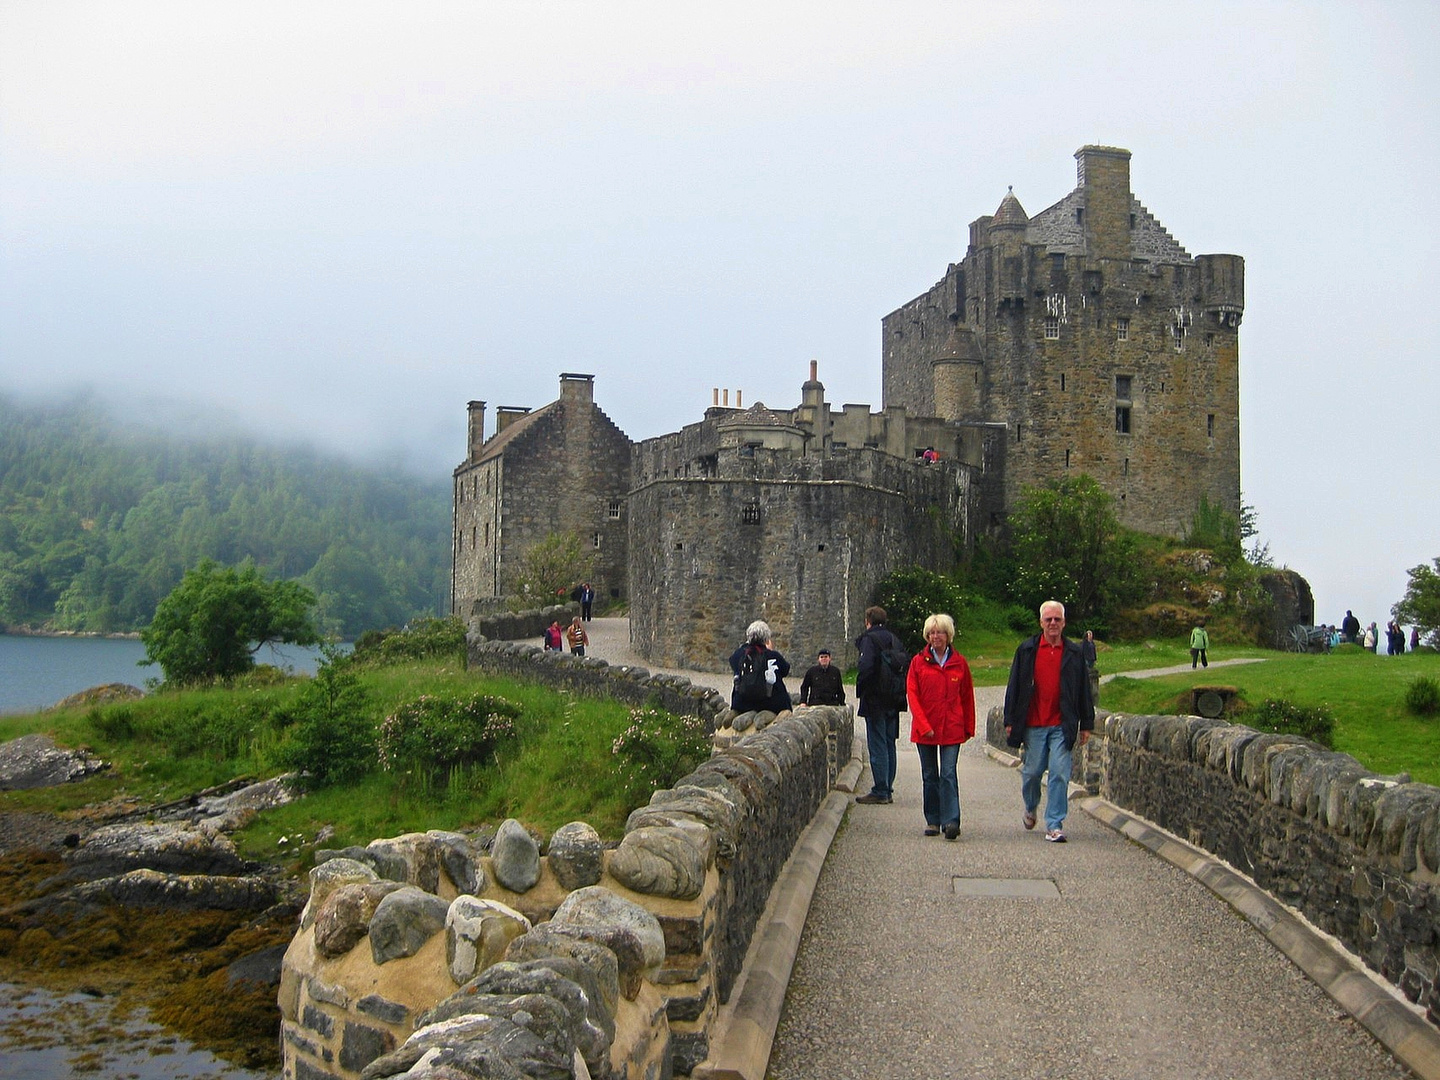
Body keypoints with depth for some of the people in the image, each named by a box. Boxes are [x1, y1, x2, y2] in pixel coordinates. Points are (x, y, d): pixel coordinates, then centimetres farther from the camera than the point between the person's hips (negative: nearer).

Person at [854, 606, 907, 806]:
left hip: (875, 701, -8)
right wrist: (899, 692, 16)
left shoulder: (869, 639, -10)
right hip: (893, 701, 8)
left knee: (877, 747, -5)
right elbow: (906, 668, 14)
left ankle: (880, 792, -5)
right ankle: (888, 790, 17)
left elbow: (865, 667, -23)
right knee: (889, 745, 12)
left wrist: (860, 690, -9)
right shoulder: (895, 641, 13)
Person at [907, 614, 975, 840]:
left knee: (948, 774, -10)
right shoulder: (918, 662, 3)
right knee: (930, 776, 8)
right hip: (925, 730, 1)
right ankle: (932, 821, 15)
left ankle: (951, 821, -15)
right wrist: (923, 726, -11)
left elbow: (967, 697, 10)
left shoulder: (959, 663, 5)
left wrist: (969, 727, 8)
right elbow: (912, 695, -2)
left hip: (952, 728, -1)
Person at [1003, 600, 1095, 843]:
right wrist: (1010, 721, 2)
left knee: (1059, 774, -6)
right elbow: (1014, 687, 6)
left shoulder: (1074, 653, 7)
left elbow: (1084, 691, 11)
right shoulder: (1026, 650, 5)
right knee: (1032, 771, 8)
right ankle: (1031, 808, 36)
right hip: (1032, 725, 0)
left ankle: (1054, 825, -1)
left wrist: (1086, 724, 8)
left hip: (1062, 726, 0)